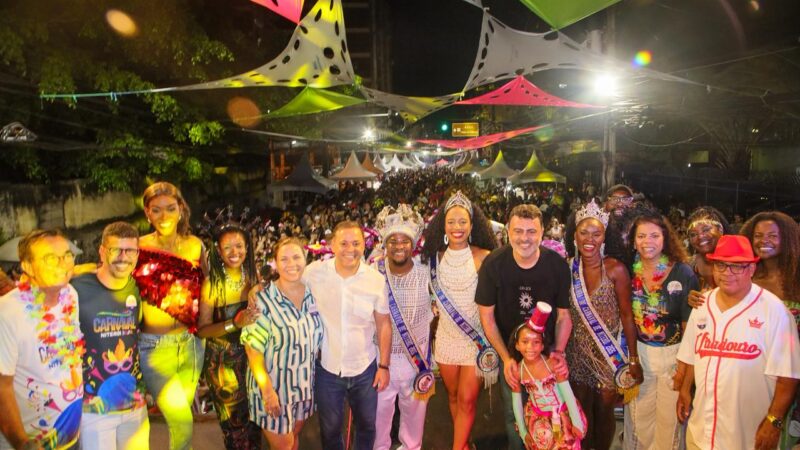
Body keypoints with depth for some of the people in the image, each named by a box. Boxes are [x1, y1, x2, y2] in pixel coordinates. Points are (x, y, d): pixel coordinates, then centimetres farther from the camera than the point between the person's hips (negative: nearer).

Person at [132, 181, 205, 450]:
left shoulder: (195, 245, -1)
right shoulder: (138, 247, -11)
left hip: (190, 344, 3)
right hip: (154, 347, -3)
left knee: (181, 416, 18)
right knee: (182, 422, -4)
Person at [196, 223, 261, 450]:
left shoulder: (254, 276, -3)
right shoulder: (212, 283, -15)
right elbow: (202, 329, -16)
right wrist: (234, 323, -30)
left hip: (252, 356, 3)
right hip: (223, 361, -3)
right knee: (235, 421, 11)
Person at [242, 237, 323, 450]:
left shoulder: (312, 294, -3)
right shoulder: (263, 300, -19)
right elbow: (253, 348, -18)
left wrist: (317, 375, 7)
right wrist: (267, 389, -20)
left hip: (303, 383, 5)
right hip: (274, 385, -4)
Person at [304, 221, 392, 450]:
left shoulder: (376, 280, -12)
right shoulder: (313, 273, -14)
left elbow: (384, 324, -3)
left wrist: (384, 365, -1)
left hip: (365, 369, 1)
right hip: (326, 368, 0)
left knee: (367, 424, 20)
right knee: (330, 429, 19)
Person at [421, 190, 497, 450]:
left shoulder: (484, 257, -12)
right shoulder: (436, 257, 1)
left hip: (476, 337, -4)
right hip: (446, 336, 4)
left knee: (467, 400, -1)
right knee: (453, 396, 16)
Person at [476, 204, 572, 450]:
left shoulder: (557, 265, -16)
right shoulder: (493, 264, -19)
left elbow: (564, 315, -4)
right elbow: (487, 316, -11)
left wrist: (558, 352, -16)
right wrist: (506, 358, -15)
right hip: (509, 350, -1)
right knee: (513, 413, 11)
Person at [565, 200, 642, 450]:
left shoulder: (615, 269, -12)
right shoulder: (568, 268, -3)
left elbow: (627, 315, -9)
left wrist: (634, 359, -9)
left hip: (610, 353, -2)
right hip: (578, 352, 3)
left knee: (604, 411, 10)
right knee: (581, 410, 13)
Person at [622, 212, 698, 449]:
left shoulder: (683, 273, -12)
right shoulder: (630, 273, -2)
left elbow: (689, 325, -10)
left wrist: (685, 366, -11)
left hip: (673, 353, -2)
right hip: (639, 352, 3)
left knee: (670, 419, 11)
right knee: (639, 419, 15)